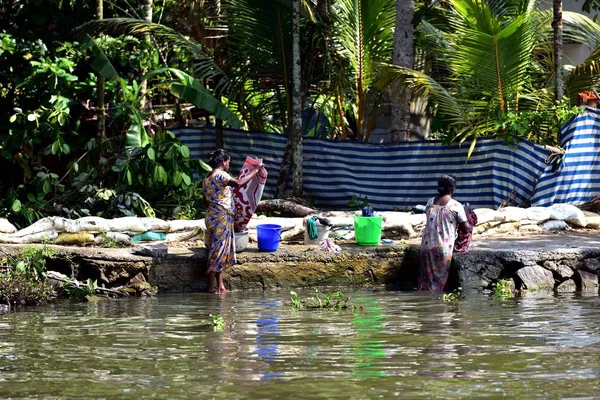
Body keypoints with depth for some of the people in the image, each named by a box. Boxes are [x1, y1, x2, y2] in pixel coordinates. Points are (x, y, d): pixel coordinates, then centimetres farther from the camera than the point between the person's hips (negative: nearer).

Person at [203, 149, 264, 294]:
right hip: (221, 218, -10)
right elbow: (238, 183, -32)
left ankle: (220, 286, 14)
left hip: (212, 216, 10)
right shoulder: (220, 175, -15)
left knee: (219, 252, 12)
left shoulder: (207, 178, 14)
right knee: (218, 251, -5)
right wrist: (256, 170, -26)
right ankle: (211, 287, -2)